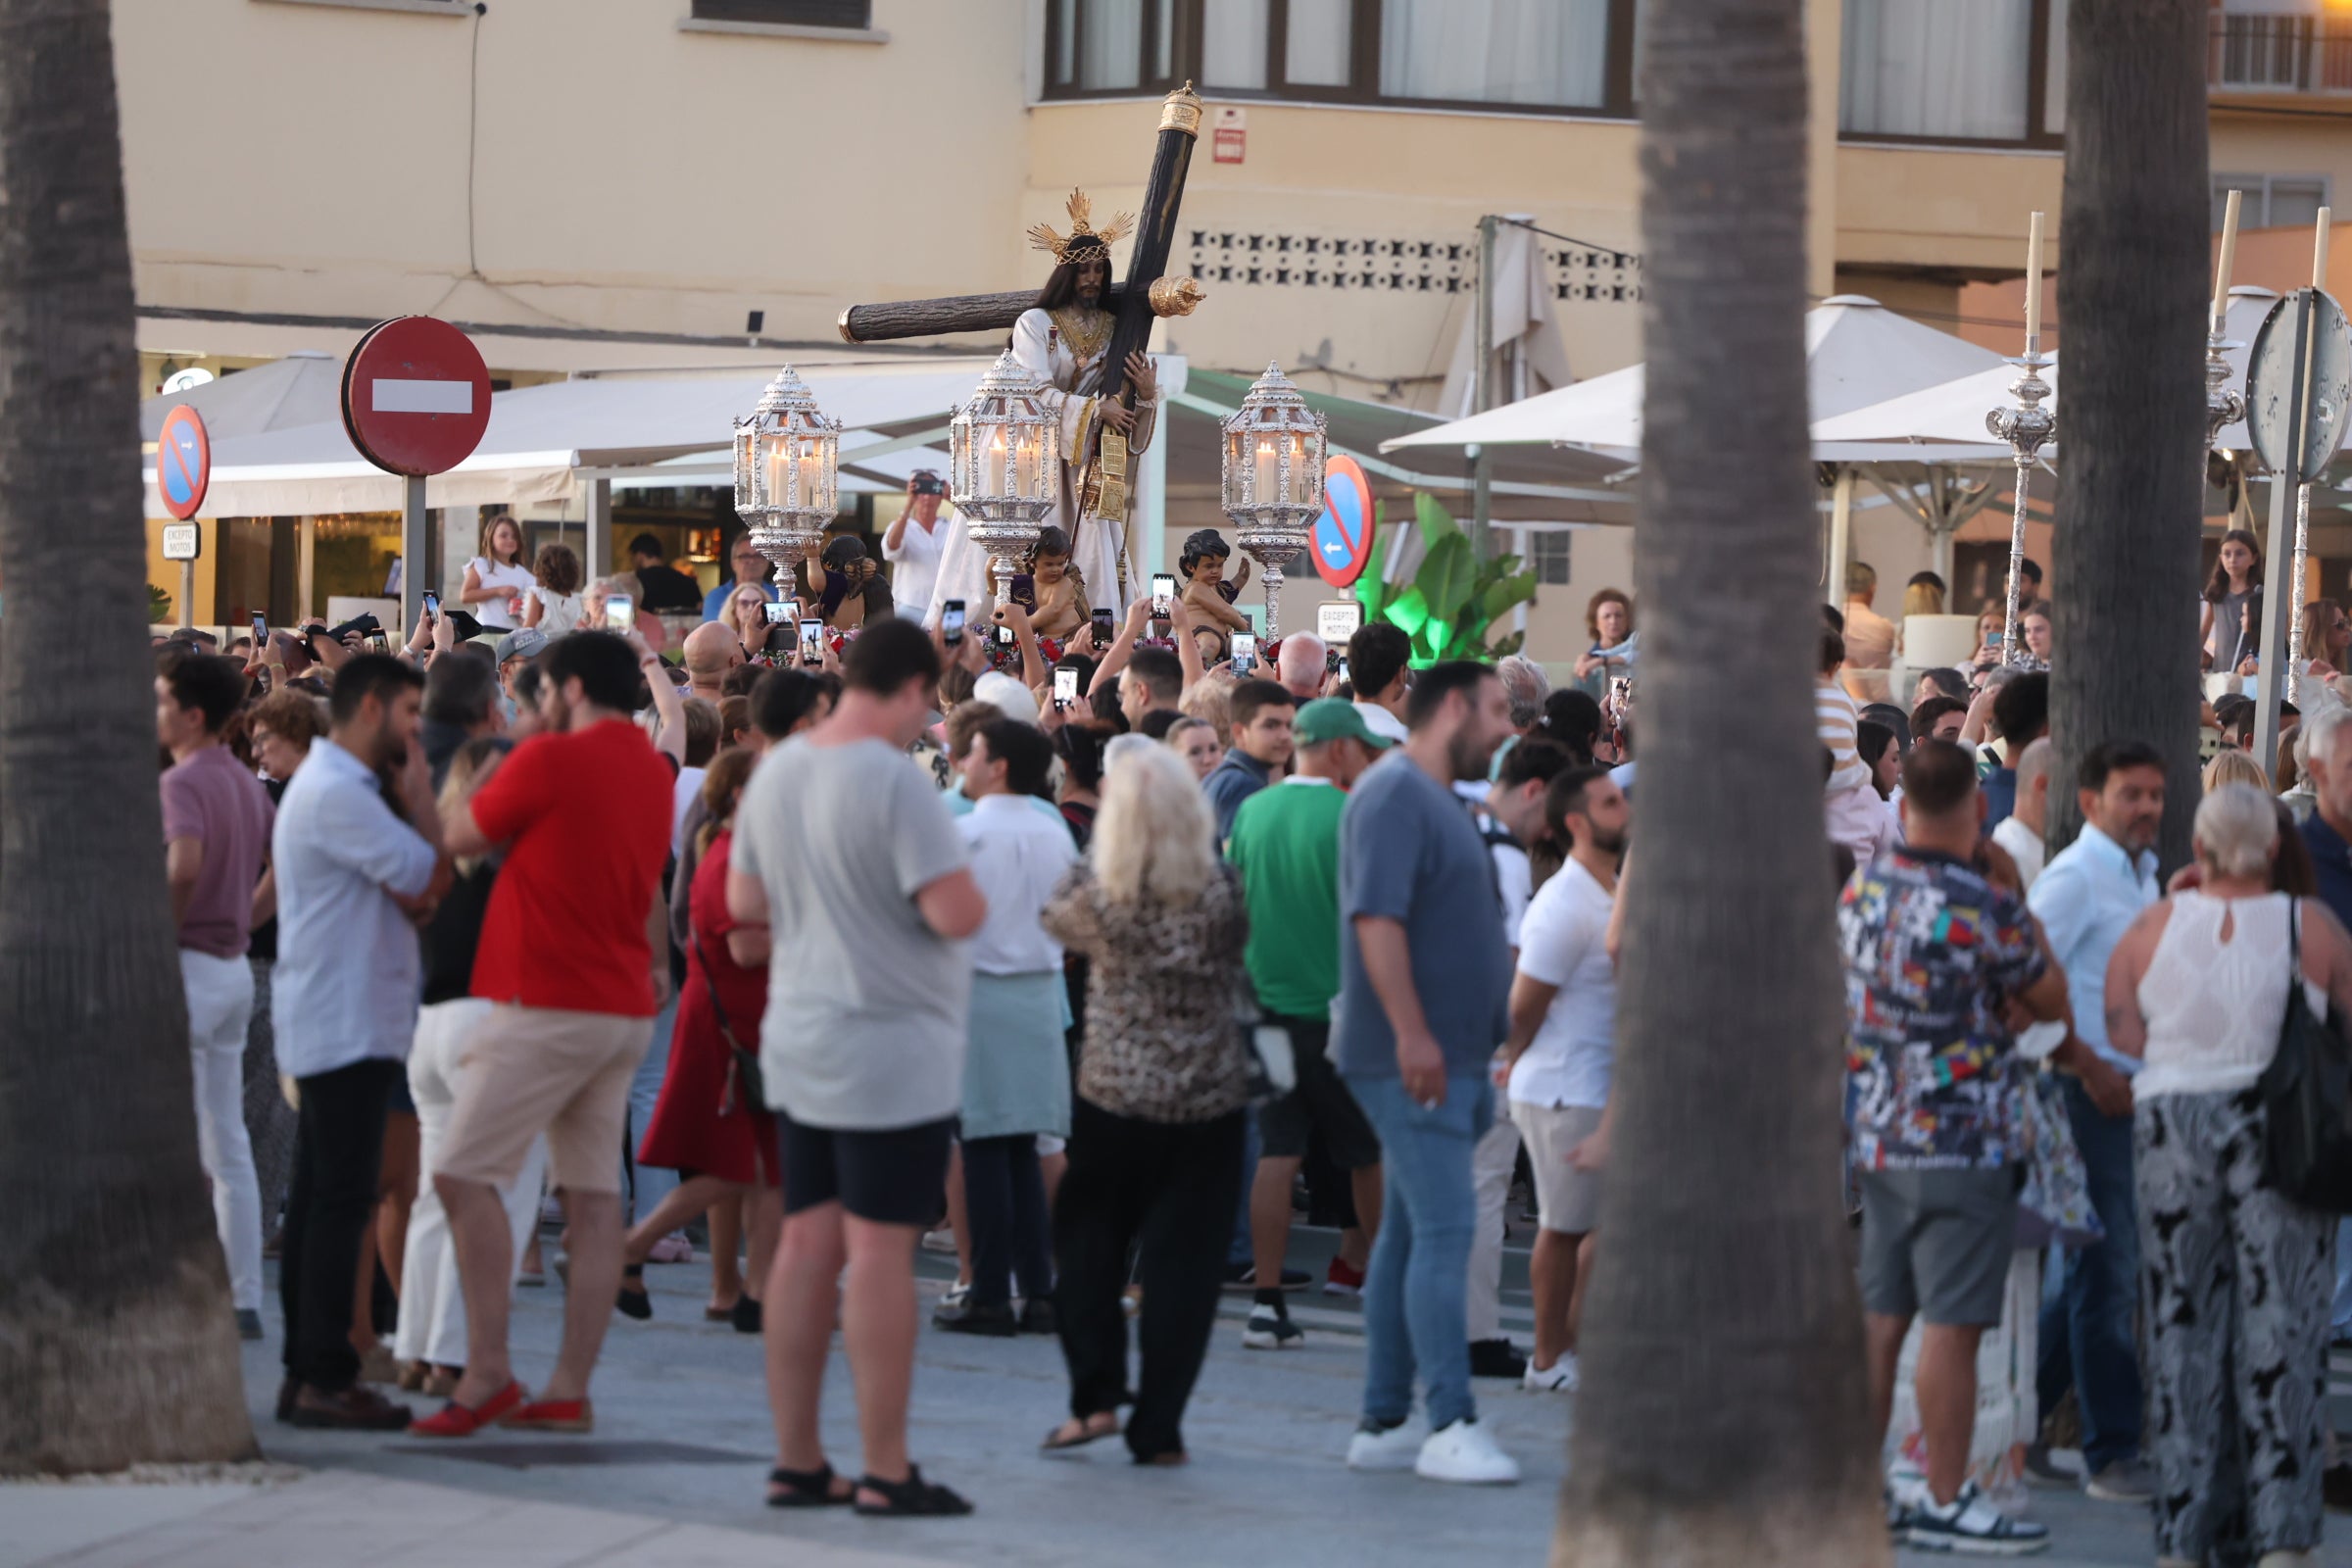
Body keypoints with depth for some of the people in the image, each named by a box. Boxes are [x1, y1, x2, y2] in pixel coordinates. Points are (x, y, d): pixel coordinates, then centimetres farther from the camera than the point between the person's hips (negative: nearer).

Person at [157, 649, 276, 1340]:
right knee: (228, 1146, 12)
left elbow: (184, 865, -32)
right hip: (234, 966, 9)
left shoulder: (182, 783, -15)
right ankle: (244, 1298, 13)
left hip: (189, 966, -9)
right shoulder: (246, 782, 12)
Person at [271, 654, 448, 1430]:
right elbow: (426, 878, -19)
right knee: (339, 1200, -10)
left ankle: (306, 1372, 13)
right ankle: (324, 1377, -11)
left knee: (319, 1199, 11)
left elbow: (411, 893, 16)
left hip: (324, 1027, 11)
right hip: (347, 1026, -11)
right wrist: (420, 792, -6)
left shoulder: (330, 785, 19)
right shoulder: (337, 792, -16)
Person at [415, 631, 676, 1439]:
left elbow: (459, 837, -1)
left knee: (465, 1175, -6)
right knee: (594, 1194, 5)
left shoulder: (551, 760, -12)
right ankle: (569, 1389, 5)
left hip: (547, 1003, -8)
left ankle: (487, 1373, -11)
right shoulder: (654, 771, 13)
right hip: (624, 1005, 8)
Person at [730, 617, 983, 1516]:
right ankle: (886, 1472, -1)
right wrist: (968, 893, -2)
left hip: (800, 1044, 8)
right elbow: (957, 913, -23)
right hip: (890, 1048, -8)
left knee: (808, 1244, 10)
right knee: (880, 1250, -4)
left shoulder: (779, 771, 6)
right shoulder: (894, 781, -18)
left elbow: (744, 900, 16)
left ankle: (796, 1460, 15)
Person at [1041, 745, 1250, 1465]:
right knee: (1181, 1261, 4)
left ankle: (1096, 1397, 9)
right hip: (1209, 1101, 1)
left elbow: (1056, 916, 8)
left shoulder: (1102, 899, -12)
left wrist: (1092, 855, 13)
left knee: (1087, 1242, 17)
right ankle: (1158, 1426, 4)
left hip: (1114, 1098, -1)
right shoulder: (1224, 894, -10)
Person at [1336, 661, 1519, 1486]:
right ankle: (1450, 1425, -15)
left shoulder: (1436, 800, 20)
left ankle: (1384, 1423, 14)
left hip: (1446, 1055, 10)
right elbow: (1376, 917, -22)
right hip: (1414, 1058, -10)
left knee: (1410, 1234, 10)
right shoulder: (1394, 794, -12)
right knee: (1445, 1231, -13)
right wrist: (1412, 1032, -27)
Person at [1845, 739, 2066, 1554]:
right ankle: (1945, 1502, 1)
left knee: (1880, 1314, 12)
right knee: (1952, 1323, -2)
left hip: (1875, 1138, 7)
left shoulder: (1860, 889, 4)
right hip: (1963, 1142, -7)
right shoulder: (1983, 906, -17)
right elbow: (2051, 998, -3)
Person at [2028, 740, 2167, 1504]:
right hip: (2092, 1094, -9)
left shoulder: (2143, 875, 16)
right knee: (2107, 1270, -5)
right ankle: (2113, 1455, 0)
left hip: (2133, 1090, 9)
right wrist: (2091, 1067, -19)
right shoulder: (2073, 878, -11)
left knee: (2100, 1266, 13)